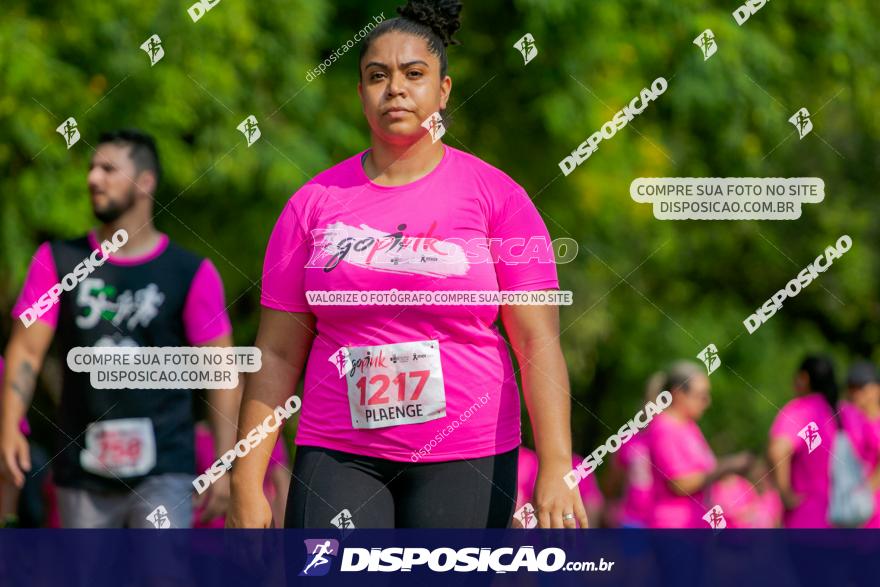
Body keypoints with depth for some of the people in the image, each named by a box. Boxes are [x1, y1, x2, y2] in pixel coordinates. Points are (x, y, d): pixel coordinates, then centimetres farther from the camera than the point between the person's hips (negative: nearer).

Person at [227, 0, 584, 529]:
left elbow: (538, 344, -3)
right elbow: (277, 355, 8)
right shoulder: (314, 203, 7)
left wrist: (556, 470, -14)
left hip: (465, 461, -1)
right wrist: (247, 484, 2)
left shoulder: (497, 196, 2)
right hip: (338, 459, 1)